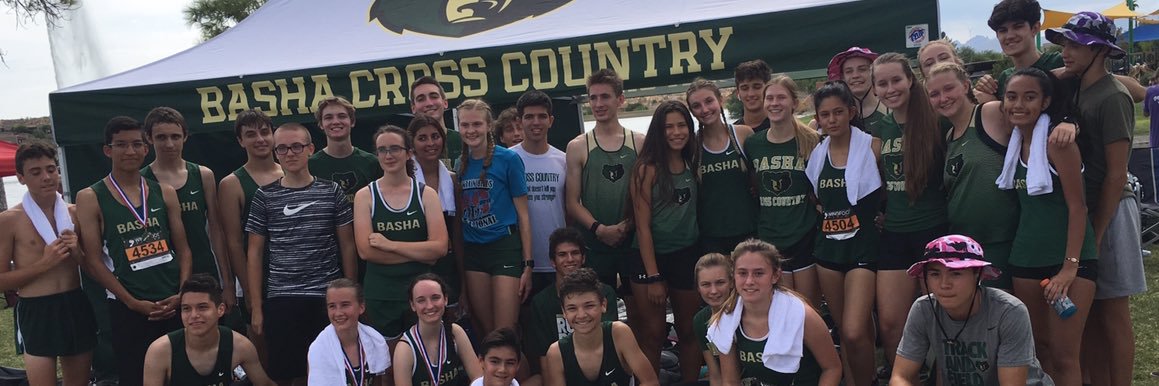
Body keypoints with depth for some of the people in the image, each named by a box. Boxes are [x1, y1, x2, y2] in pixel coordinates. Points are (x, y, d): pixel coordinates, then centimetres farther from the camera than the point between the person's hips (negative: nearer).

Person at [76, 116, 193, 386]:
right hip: (128, 309, -3)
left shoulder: (165, 193, 8)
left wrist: (182, 295, -7)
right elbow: (93, 261, -6)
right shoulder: (90, 198, -2)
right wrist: (133, 303, -11)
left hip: (175, 305, 3)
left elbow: (183, 249, 7)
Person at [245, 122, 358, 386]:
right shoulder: (265, 196, 4)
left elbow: (347, 245, 6)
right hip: (280, 300, 0)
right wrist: (256, 307, 1)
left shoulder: (331, 192, 4)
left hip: (327, 298, 0)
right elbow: (255, 253, 6)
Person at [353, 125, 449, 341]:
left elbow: (440, 248, -9)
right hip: (380, 297, -1)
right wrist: (420, 253, -11)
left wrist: (390, 244, -14)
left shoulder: (426, 194, 2)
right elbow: (365, 251, -11)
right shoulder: (365, 196, 0)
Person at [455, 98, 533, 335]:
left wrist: (528, 264, -7)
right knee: (486, 331, 10)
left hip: (505, 247, -4)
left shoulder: (508, 159, -5)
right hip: (472, 251, 4)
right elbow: (459, 215, 13)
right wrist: (458, 260, 5)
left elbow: (522, 214, -4)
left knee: (505, 333, -7)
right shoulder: (459, 164, 8)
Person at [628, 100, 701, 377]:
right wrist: (653, 277, -15)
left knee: (689, 332, 14)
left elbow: (698, 212, 11)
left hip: (688, 257, 5)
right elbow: (643, 226, -13)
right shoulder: (647, 169, -11)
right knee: (652, 335, 3)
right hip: (652, 258, -5)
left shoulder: (694, 165, 5)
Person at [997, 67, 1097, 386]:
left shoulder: (1057, 141, -13)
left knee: (1064, 355, -3)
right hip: (1027, 258, 6)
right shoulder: (1015, 141, 6)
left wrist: (1070, 267, -16)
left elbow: (1077, 207, -14)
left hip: (1068, 258, -6)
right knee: (1039, 345, 14)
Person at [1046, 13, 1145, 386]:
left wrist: (1096, 234, -15)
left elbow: (1116, 174, -16)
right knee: (1088, 310, 13)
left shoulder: (1112, 97, -15)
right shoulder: (1075, 88, 7)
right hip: (1083, 204, 7)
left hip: (1110, 210, -7)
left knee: (1112, 313, 2)